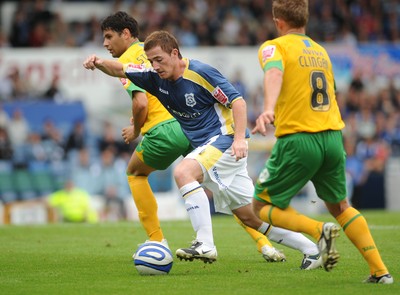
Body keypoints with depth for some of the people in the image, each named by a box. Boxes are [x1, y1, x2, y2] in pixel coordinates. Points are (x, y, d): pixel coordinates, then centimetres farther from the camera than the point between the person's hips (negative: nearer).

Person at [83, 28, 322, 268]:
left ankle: (205, 245, -30)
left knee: (184, 172, -29)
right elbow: (120, 70, 10)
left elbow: (237, 101, -15)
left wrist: (240, 138, -25)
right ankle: (312, 248, 13)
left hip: (225, 138, -8)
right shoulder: (157, 78, 6)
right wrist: (99, 63, -11)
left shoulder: (200, 73, -14)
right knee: (249, 216, 6)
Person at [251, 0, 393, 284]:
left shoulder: (274, 47, 0)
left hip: (298, 140, -6)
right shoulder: (321, 51, 20)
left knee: (263, 206, 9)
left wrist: (268, 109, -41)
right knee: (340, 206, 23)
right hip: (333, 138, 6)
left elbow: (274, 74, -22)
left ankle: (319, 230, -15)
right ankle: (380, 270, 12)